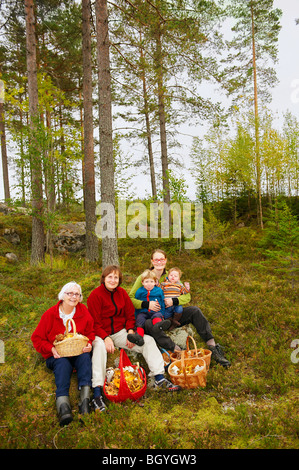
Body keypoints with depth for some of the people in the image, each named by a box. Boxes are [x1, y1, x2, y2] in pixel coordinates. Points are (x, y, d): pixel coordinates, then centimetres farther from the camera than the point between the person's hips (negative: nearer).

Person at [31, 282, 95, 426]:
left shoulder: (84, 312, 1)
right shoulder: (50, 314, -5)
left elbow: (90, 332, 10)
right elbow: (37, 338, 0)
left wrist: (89, 344, -12)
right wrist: (51, 349, -16)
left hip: (79, 353, 2)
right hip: (57, 356, -1)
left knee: (85, 358, -32)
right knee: (63, 364, -34)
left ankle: (85, 399, -45)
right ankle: (63, 405, -51)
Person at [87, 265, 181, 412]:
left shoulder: (122, 293, 6)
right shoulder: (95, 295, -12)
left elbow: (130, 315, 9)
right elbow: (94, 323, -14)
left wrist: (130, 332, -7)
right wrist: (106, 338, -27)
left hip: (120, 332, 6)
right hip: (100, 334, -5)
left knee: (148, 340, -10)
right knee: (99, 346, -39)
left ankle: (160, 379, -9)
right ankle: (97, 393, -40)